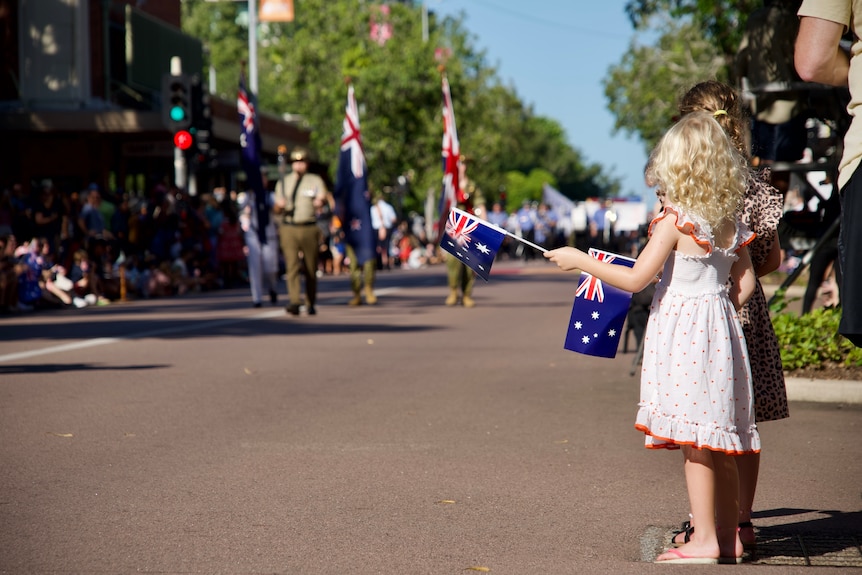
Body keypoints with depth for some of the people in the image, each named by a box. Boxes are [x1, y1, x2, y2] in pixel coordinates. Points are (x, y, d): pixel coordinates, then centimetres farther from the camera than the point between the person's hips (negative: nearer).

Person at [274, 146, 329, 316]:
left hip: (309, 228, 0)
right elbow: (276, 209, 16)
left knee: (311, 269, 6)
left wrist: (321, 201, -34)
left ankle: (310, 303, 20)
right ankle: (294, 302, -23)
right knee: (292, 266, -15)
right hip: (288, 228, 0)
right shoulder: (283, 183, 14)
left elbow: (323, 197, -10)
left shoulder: (315, 180, 7)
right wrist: (279, 206, -8)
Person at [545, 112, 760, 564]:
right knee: (720, 445, 12)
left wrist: (580, 260, -7)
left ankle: (705, 540, -2)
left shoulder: (675, 221, -13)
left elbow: (635, 279, -15)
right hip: (720, 332, 7)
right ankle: (729, 538, 17)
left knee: (694, 441, -4)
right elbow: (744, 284, 9)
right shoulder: (732, 223, 7)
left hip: (682, 332, -7)